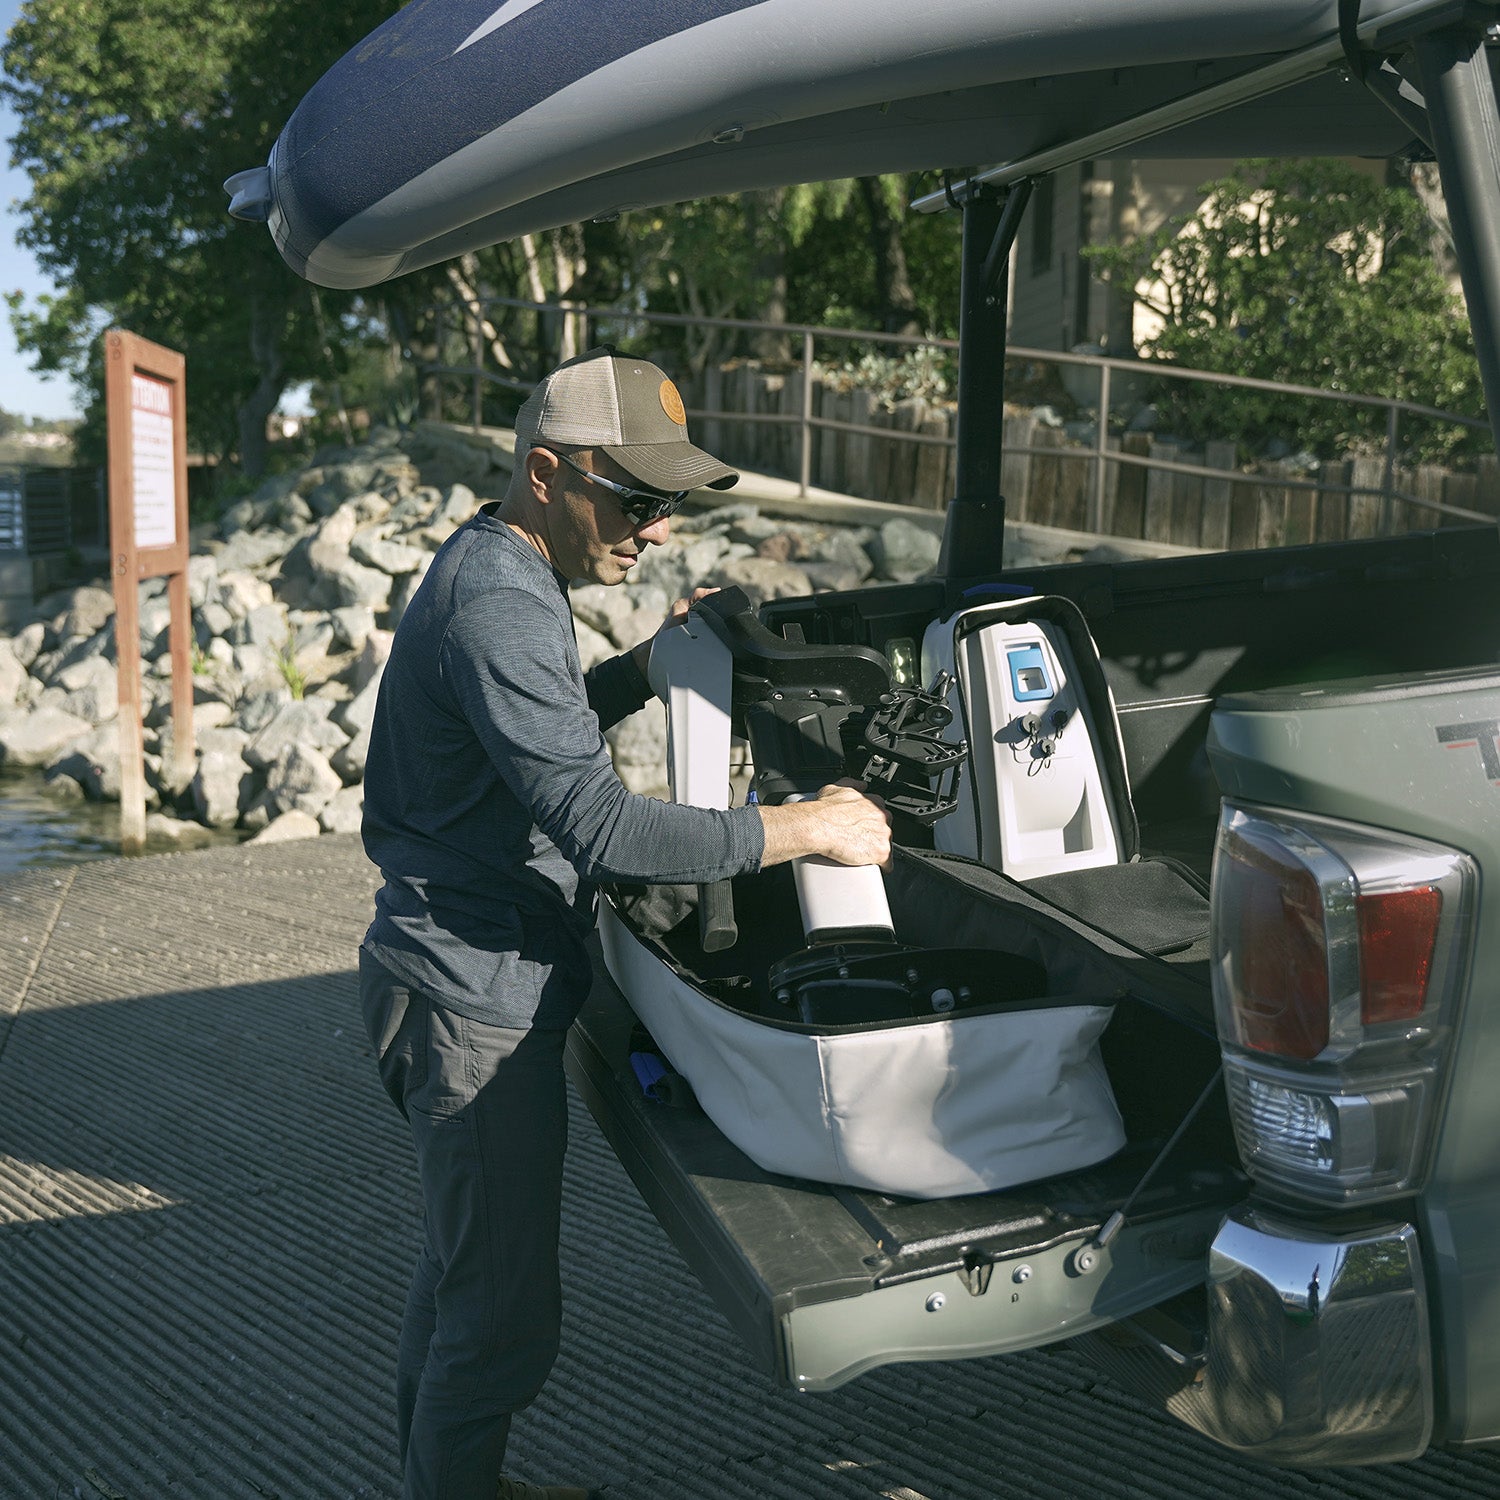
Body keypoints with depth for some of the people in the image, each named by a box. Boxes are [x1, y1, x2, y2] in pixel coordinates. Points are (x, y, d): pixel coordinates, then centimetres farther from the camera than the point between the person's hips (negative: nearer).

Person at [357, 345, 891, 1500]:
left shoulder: (497, 575, 11)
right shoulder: (498, 605, -23)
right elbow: (599, 828, -31)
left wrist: (650, 662, 12)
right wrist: (802, 828, -25)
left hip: (468, 981, 11)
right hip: (477, 1000, -11)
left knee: (461, 1272, 25)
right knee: (503, 1316, -1)